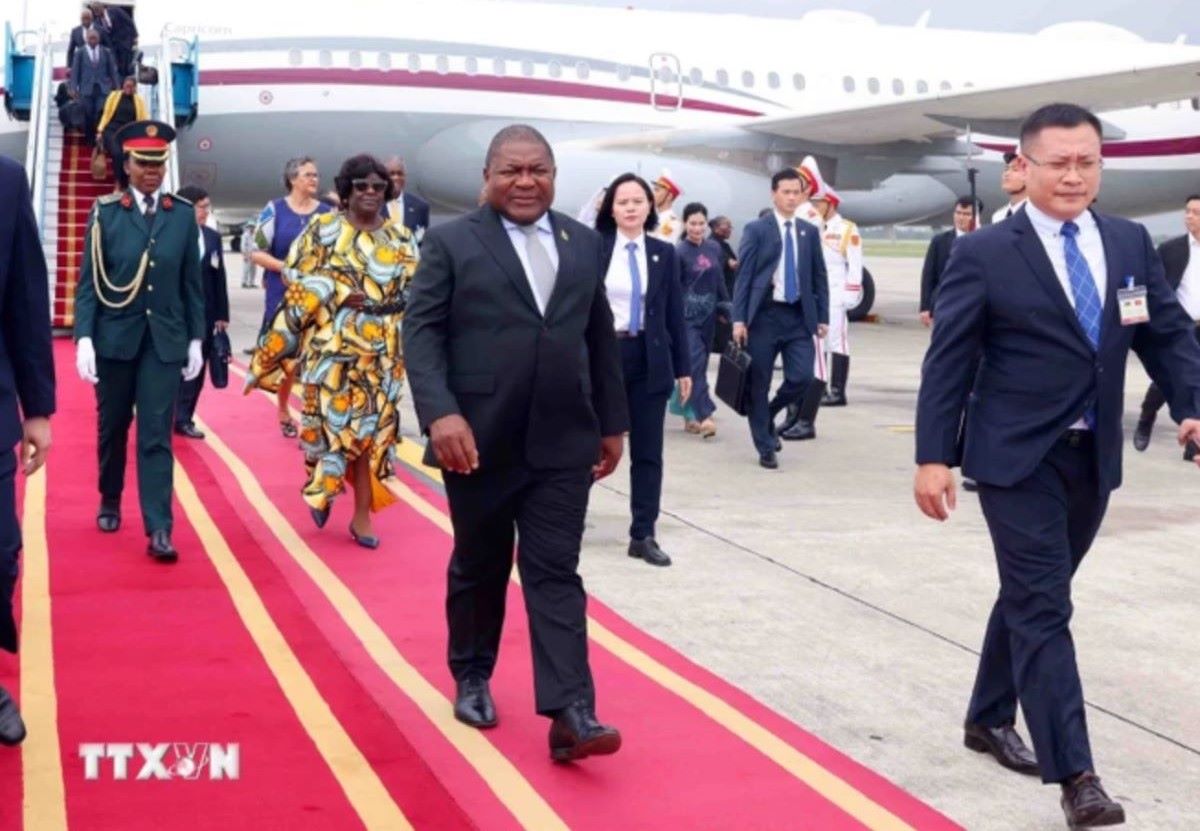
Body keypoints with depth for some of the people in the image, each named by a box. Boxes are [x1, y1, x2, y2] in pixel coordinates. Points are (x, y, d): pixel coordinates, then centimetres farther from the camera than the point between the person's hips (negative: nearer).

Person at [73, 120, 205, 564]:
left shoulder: (183, 214, 3)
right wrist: (84, 337, -11)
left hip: (165, 339, 0)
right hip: (115, 337, 0)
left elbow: (192, 283, 6)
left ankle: (159, 530, -7)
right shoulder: (105, 212, -1)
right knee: (112, 428, 14)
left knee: (157, 435, -4)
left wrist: (196, 339, 3)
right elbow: (88, 280, -3)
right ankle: (110, 502, 36)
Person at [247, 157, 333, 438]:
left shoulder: (328, 213, 5)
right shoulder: (274, 210, -1)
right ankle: (283, 410, 31)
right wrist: (284, 267, -16)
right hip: (283, 296, -1)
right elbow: (255, 252, -3)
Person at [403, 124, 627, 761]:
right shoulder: (451, 243, -1)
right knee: (478, 568, 12)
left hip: (562, 442, 2)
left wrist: (612, 423, 14)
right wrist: (440, 413, -21)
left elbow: (600, 339, 14)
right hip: (479, 439, -2)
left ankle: (570, 713, -6)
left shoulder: (585, 244, 11)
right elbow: (421, 331, -8)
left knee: (555, 572, -2)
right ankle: (471, 679, 32)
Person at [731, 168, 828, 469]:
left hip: (799, 316, 3)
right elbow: (743, 276, -4)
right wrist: (739, 318, -11)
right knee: (759, 384, 1)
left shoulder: (810, 232, 10)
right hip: (764, 315, -3)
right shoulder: (756, 229, -1)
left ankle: (768, 415, 23)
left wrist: (823, 317, 6)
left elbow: (819, 277, 13)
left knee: (802, 377, -7)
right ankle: (765, 447, 13)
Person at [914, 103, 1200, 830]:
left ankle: (990, 719, 35)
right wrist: (933, 456, -12)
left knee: (1031, 596, 17)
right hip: (1018, 458, -5)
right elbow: (948, 361, -8)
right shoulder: (985, 254, -8)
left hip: (1093, 456, 5)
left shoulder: (1132, 243, 6)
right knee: (1042, 606, -7)